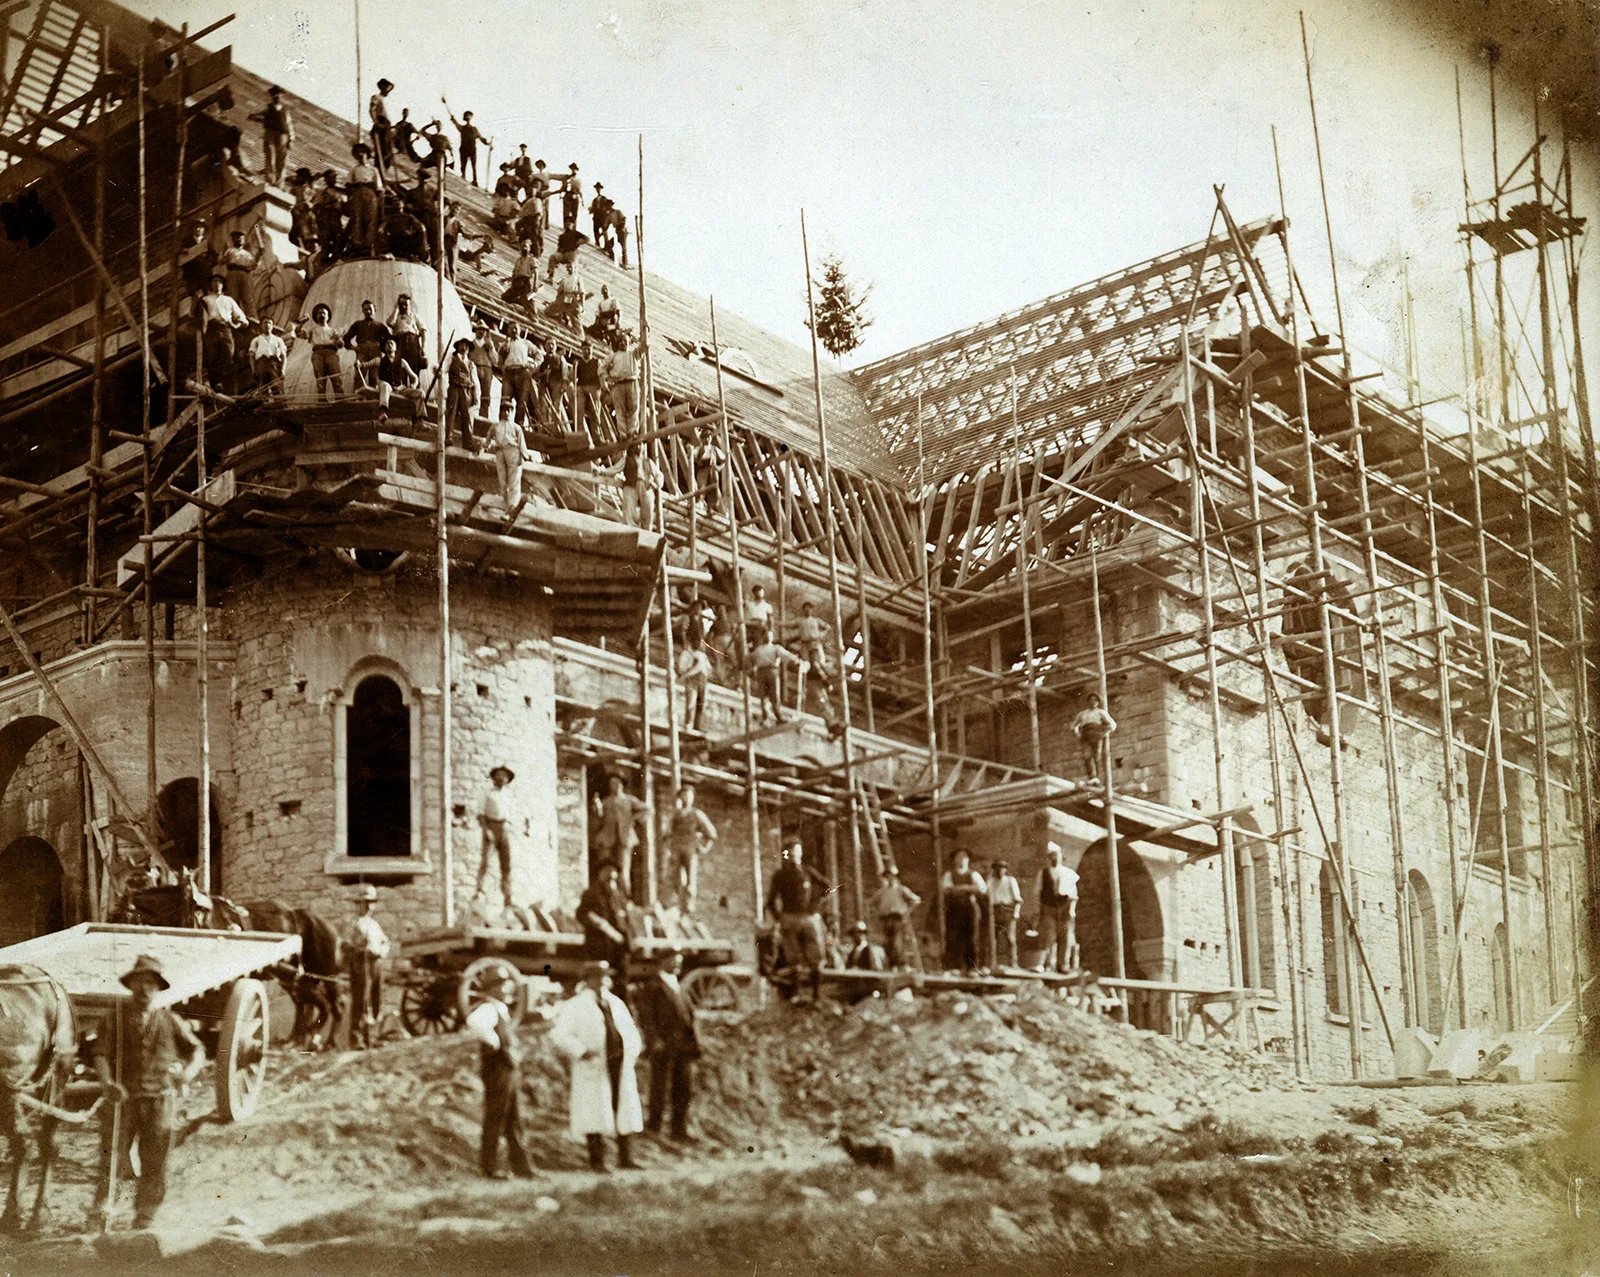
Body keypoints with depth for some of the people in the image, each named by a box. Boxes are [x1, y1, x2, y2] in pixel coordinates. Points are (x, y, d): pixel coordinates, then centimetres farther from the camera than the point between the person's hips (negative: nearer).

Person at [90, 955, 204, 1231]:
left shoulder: (171, 1021, 8)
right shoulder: (115, 1019, 4)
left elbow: (196, 1050, 14)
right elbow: (100, 1054, -6)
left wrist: (190, 1070, -8)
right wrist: (107, 1082, -24)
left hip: (159, 1098, 1)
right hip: (122, 1097, -1)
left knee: (154, 1162, 4)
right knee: (111, 1156, -2)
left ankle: (144, 1218, 18)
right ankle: (101, 1210, 17)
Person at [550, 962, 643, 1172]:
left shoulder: (616, 1003, 16)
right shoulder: (575, 1006, -3)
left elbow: (630, 1031, 23)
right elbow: (558, 1034, -10)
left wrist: (631, 1055, 8)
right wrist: (581, 1051, -19)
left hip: (621, 1067, 6)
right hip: (594, 1068, -6)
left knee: (626, 1111, 5)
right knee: (596, 1115, -5)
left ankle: (625, 1158, 14)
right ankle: (596, 1160, 4)